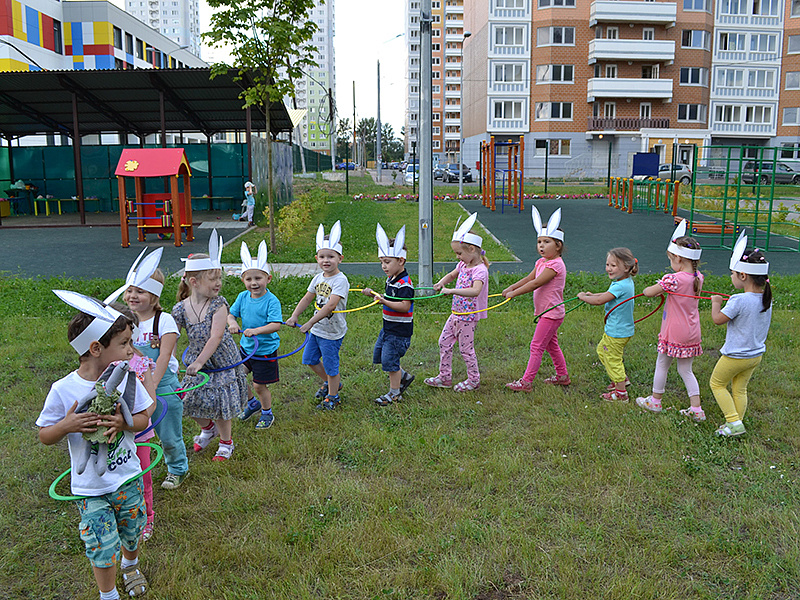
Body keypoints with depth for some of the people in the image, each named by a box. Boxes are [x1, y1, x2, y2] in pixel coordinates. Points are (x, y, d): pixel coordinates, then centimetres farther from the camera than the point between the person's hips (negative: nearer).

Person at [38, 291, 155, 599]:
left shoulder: (127, 378, -10)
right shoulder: (63, 390, -17)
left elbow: (144, 418, -1)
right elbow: (44, 436, -6)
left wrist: (123, 422, -22)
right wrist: (66, 426, -27)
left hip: (128, 478, 3)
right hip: (90, 488, -3)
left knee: (132, 533, 20)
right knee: (103, 549, 4)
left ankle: (130, 564, 54)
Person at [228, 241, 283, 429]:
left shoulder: (272, 301, -20)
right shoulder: (243, 297, -2)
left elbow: (276, 325, -27)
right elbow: (231, 314, 3)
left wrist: (257, 330, -41)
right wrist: (232, 323, -20)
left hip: (265, 349, -6)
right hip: (246, 346, 6)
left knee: (259, 385, 4)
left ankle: (267, 414, 31)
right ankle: (252, 403, 36)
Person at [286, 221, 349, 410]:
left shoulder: (340, 280, -21)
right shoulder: (318, 278, 4)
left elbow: (331, 305, -29)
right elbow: (307, 298, 7)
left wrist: (310, 322, -29)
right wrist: (294, 316, -7)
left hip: (332, 332, -8)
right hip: (317, 329, 8)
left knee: (330, 365, 5)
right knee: (309, 359, 19)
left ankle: (332, 396, 27)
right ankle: (329, 382, 42)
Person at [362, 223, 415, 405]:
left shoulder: (405, 283, -22)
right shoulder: (391, 279, 8)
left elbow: (404, 306, -28)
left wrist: (384, 302, -34)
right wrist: (374, 294, 7)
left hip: (399, 330, -10)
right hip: (388, 327, 10)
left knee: (389, 360, -1)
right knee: (378, 355, 19)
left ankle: (394, 393, 17)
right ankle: (404, 376, 34)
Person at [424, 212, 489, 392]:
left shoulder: (480, 270, -22)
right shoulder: (463, 264, 4)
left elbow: (475, 291, -40)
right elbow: (451, 275, 23)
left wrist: (452, 291, -45)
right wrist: (440, 284, 2)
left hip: (468, 316, -9)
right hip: (456, 313, 9)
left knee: (466, 349, 2)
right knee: (444, 342, 14)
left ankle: (474, 380, 22)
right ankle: (445, 377, 27)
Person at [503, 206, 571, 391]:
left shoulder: (555, 265, -20)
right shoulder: (541, 262, 9)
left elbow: (535, 283, -24)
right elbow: (529, 278, 12)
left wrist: (514, 293, -20)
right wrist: (511, 287, -2)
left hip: (551, 313, -10)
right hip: (547, 312, 10)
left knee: (536, 346, -7)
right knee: (551, 345, 20)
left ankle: (526, 382, -3)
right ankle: (562, 375, 34)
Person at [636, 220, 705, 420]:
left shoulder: (672, 279, -22)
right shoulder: (698, 277, 0)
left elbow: (649, 292, -14)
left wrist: (648, 289, 9)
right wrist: (664, 286, 14)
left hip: (674, 334, -6)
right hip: (692, 334, 6)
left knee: (662, 365, 12)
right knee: (686, 370, 15)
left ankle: (655, 401, 28)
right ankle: (696, 409, 13)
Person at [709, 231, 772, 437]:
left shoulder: (739, 301, -27)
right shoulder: (766, 298, -3)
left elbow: (717, 320, -16)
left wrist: (716, 302, 0)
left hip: (736, 356, -7)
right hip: (756, 355, 7)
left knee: (717, 383, 12)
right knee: (740, 389, 20)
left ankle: (734, 422, 7)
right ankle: (736, 423, 27)